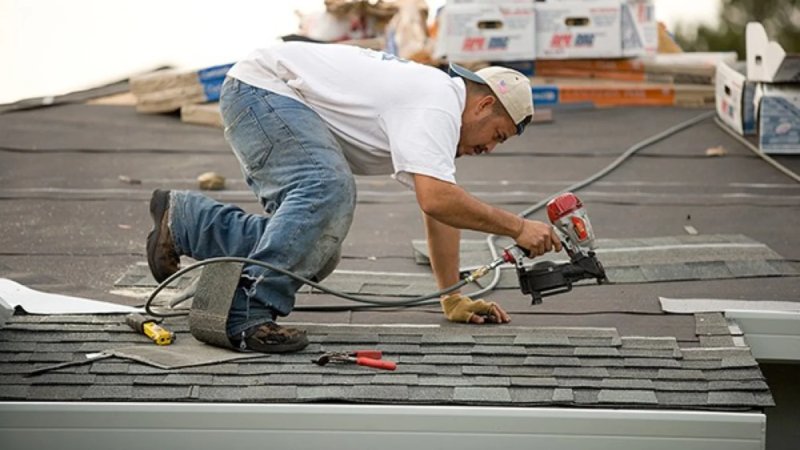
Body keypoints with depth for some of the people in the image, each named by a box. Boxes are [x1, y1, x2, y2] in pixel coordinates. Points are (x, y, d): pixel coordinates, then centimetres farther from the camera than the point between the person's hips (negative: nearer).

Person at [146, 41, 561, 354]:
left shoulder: (441, 107, 13)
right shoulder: (436, 107, -19)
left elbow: (439, 211, 17)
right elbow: (436, 199, -32)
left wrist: (454, 299, 16)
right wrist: (517, 227, -23)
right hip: (261, 87, -10)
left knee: (315, 252, 3)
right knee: (328, 190, -32)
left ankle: (182, 220, 15)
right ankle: (250, 314, -31)